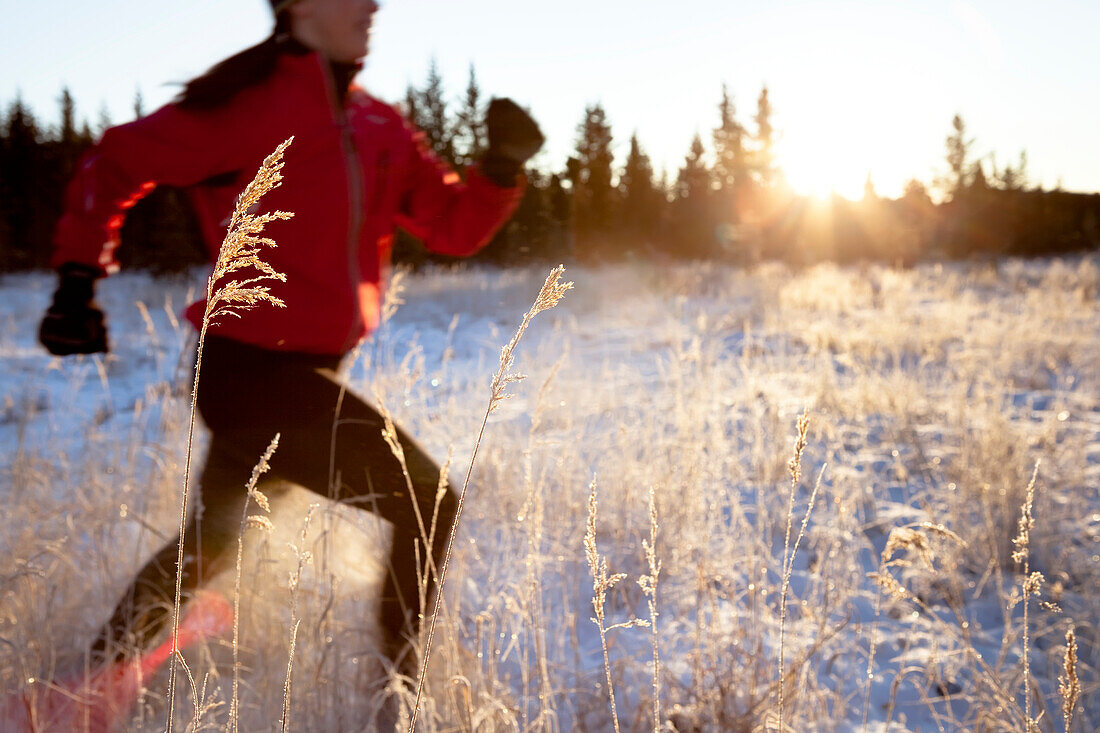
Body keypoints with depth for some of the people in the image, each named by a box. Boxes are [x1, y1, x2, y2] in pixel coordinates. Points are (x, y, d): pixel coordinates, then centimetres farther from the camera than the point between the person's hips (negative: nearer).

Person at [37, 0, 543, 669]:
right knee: (429, 505, -9)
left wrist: (503, 167, -8)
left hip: (313, 373, 9)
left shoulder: (379, 127, 10)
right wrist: (80, 279, -4)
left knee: (213, 542, 24)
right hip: (255, 371, -9)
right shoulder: (250, 105, -11)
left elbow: (455, 226, 9)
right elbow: (116, 164, -2)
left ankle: (106, 665, 43)